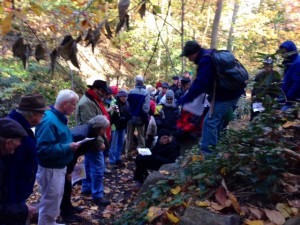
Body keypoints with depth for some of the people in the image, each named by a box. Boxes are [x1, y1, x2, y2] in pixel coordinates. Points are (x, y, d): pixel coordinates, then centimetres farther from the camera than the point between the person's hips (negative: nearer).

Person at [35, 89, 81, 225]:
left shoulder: (59, 118, 7)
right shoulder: (49, 121, -25)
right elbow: (43, 149, -31)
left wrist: (70, 144, 5)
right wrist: (68, 147, -27)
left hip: (59, 167, 10)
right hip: (50, 169, -10)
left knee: (55, 200, 25)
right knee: (50, 203, 6)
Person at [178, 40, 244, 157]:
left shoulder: (205, 60, -20)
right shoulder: (210, 55, 13)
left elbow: (200, 83, -24)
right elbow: (204, 81, 19)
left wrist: (185, 99, -17)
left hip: (225, 95, -11)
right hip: (231, 92, 11)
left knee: (210, 121, -9)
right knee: (217, 121, 18)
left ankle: (206, 150, -3)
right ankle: (213, 147, 28)